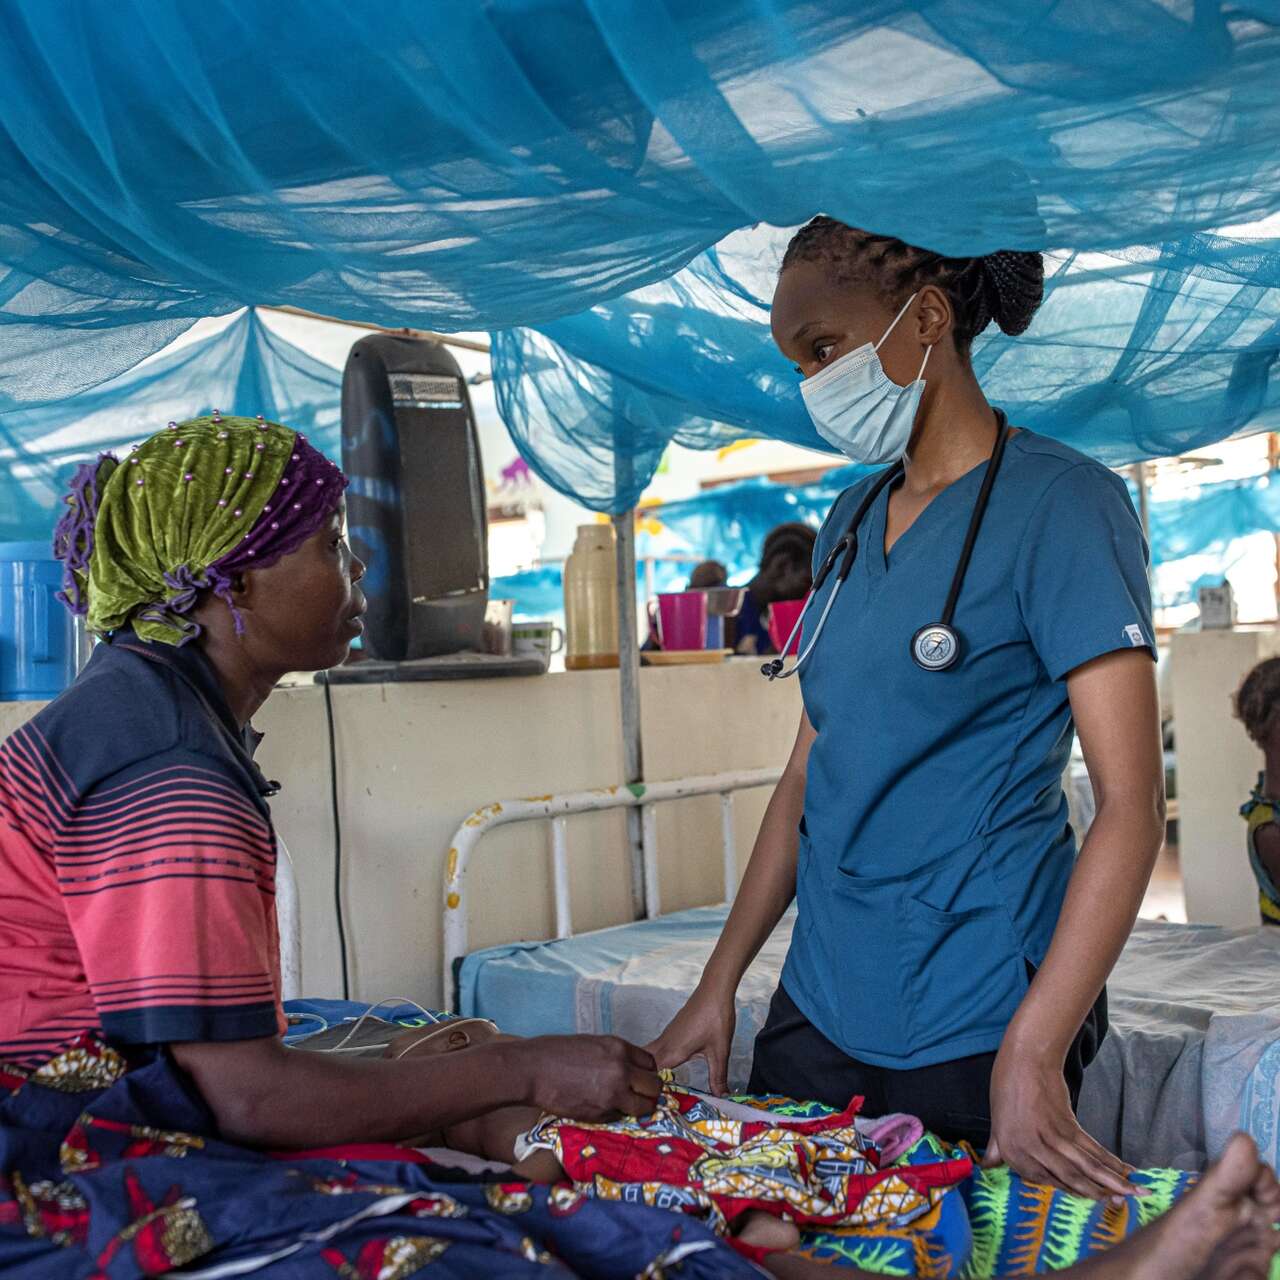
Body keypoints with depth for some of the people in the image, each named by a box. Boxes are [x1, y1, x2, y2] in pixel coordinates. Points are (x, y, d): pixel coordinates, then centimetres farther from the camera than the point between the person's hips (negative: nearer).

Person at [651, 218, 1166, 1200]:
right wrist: (720, 984, 9)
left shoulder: (1059, 503, -11)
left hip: (977, 1017, -6)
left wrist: (1032, 1054, -22)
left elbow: (1133, 805, -16)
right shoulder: (853, 520, 9)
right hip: (821, 1000, 7)